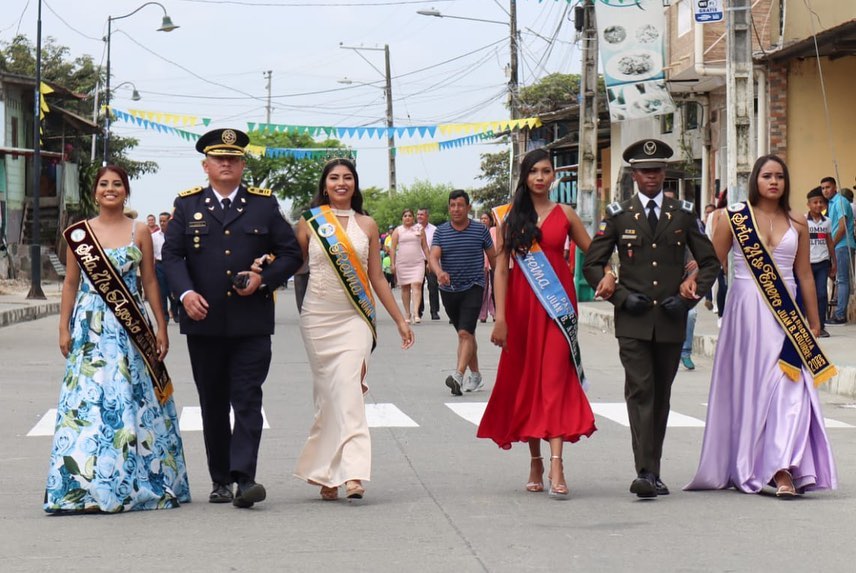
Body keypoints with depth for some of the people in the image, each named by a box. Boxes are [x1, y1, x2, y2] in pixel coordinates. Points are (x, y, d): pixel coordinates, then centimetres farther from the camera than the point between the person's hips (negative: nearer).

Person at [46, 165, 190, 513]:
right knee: (87, 401, -4)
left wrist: (161, 327, 2)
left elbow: (150, 282, 6)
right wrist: (64, 328, 3)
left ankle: (133, 483, 8)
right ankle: (85, 485, 0)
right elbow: (71, 283, 9)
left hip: (130, 327, 0)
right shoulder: (79, 233, 6)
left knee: (131, 401, 0)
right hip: (90, 327, 0)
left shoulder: (140, 232, 5)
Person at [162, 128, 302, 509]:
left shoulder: (264, 204, 7)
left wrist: (263, 279, -9)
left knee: (247, 399, -9)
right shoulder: (187, 205, 8)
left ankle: (244, 477, -15)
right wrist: (185, 293, -16)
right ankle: (220, 480, 16)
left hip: (251, 322, -1)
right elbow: (172, 255, 2)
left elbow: (291, 254, 8)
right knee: (213, 404, 8)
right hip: (203, 321, 1)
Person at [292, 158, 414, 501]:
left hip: (355, 318, 0)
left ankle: (352, 473, -22)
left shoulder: (367, 225, 9)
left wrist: (400, 319, 13)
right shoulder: (309, 223, 5)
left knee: (348, 387, -15)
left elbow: (376, 278, 13)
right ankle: (328, 473, 9)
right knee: (327, 391, 1)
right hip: (318, 316, 0)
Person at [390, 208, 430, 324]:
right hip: (402, 263, 1)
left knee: (416, 285, -15)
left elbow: (425, 246, 14)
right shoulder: (398, 230, 8)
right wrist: (392, 264, -2)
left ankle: (416, 313, -25)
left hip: (418, 262, -1)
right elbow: (393, 248, 6)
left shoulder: (419, 229, 11)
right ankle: (407, 314, 13)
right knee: (405, 288, 5)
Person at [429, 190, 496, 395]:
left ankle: (458, 376, -30)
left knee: (465, 333, -19)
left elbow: (493, 257, 9)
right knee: (465, 334, 15)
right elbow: (433, 256, -11)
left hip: (473, 288, -4)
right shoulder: (441, 232, 2)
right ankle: (475, 376, 27)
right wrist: (439, 272, -33)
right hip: (449, 290, 4)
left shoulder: (480, 230, -2)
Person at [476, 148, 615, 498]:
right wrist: (500, 317, -5)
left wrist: (608, 275, -10)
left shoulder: (564, 214, 8)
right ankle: (535, 460, 18)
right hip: (521, 302, 1)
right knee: (524, 378, 6)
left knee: (555, 376, -12)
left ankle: (556, 464, -20)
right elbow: (501, 267, 2)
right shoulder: (509, 216, 5)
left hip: (558, 300, -1)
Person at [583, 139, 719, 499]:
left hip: (671, 320, 2)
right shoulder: (619, 215, 6)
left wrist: (692, 295, -2)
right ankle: (645, 473, -19)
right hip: (633, 321, -2)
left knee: (661, 396, 8)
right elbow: (592, 264, 7)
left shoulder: (683, 214, 9)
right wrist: (619, 296, -5)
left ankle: (653, 471, 17)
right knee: (640, 391, -13)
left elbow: (710, 262, 12)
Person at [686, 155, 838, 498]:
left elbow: (804, 275, 14)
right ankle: (742, 468, 6)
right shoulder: (733, 218, 2)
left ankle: (783, 469, -9)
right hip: (746, 309, -2)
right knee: (747, 384, 0)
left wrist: (814, 321, 16)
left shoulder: (797, 224, 10)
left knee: (787, 385, -8)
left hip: (786, 313, 2)